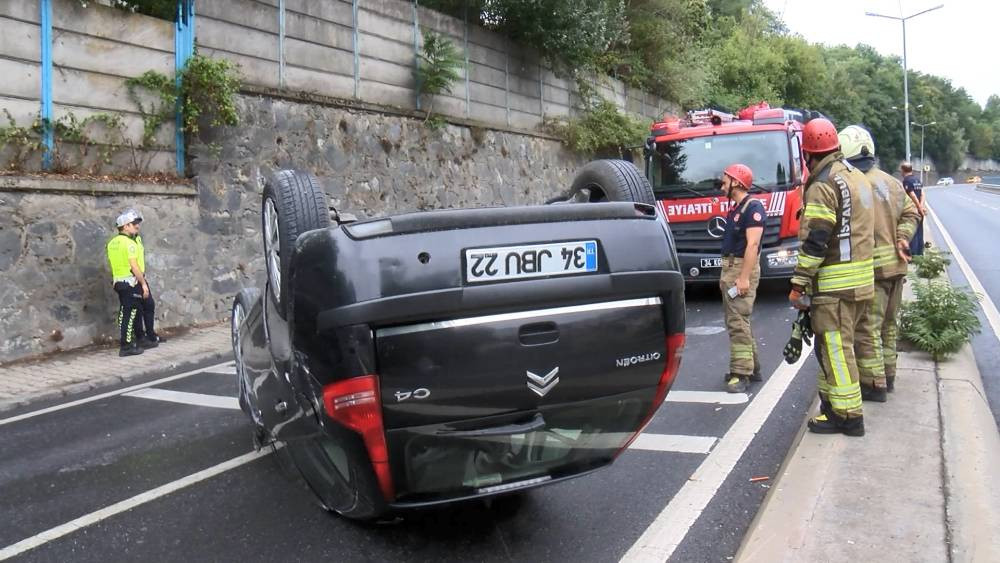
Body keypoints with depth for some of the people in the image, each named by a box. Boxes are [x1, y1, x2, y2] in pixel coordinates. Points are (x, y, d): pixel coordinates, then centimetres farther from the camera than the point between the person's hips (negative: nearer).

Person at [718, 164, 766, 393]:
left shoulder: (753, 207, -13)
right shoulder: (734, 208, 16)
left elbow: (753, 244, -20)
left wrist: (744, 277, -24)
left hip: (742, 269, -10)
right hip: (730, 268, 10)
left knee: (738, 322, -11)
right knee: (735, 321, 13)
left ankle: (741, 373, -9)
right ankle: (751, 367, 22)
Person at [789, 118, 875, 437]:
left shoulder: (823, 185, -15)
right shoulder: (857, 177, 15)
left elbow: (814, 241, -19)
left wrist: (798, 285, -15)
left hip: (835, 283, -9)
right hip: (862, 278, 9)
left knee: (834, 347, -3)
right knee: (835, 344, 18)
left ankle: (847, 416, 2)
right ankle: (833, 400, 28)